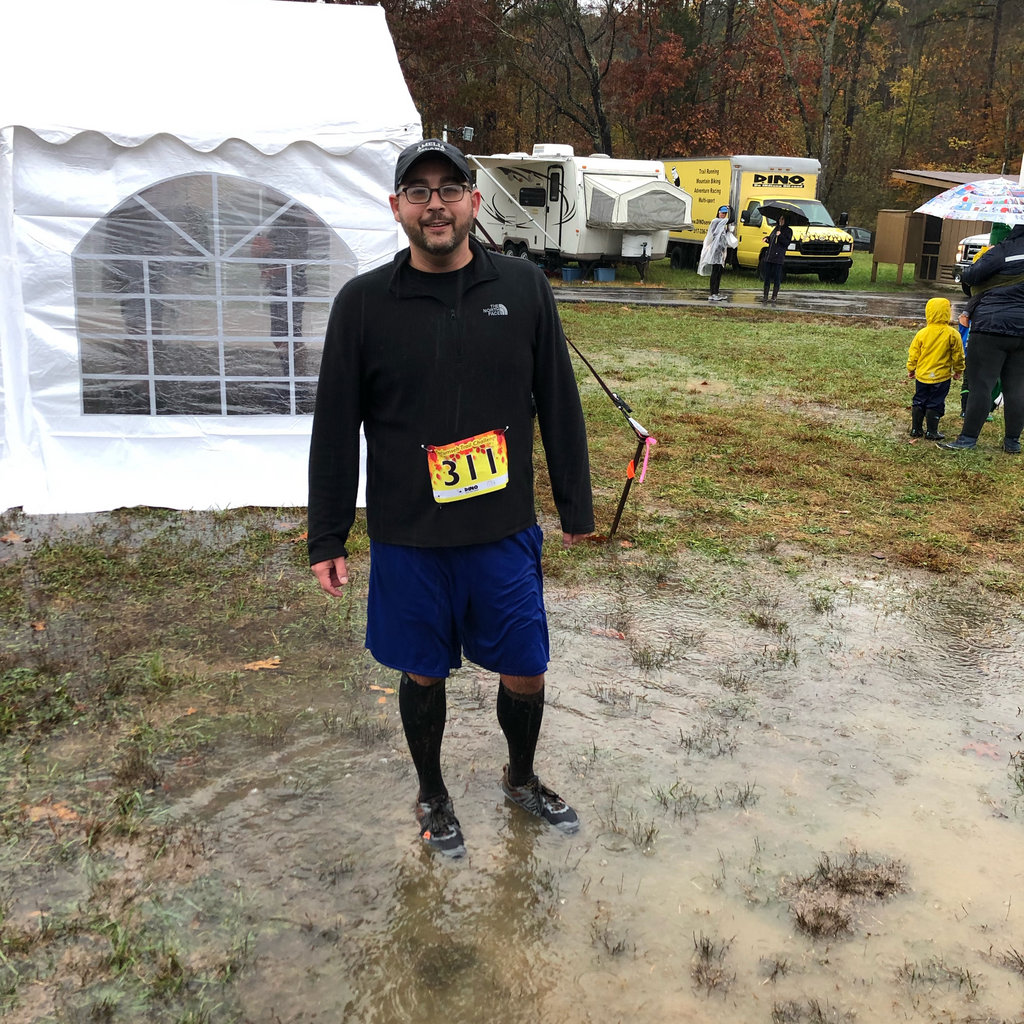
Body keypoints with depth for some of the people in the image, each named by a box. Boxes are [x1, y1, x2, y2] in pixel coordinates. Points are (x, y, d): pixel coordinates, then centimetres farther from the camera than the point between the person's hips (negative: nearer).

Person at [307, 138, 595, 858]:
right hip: (407, 539, -1)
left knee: (526, 673, 12)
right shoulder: (363, 303, -5)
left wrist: (577, 507, 8)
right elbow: (335, 430, -1)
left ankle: (522, 778, 42)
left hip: (505, 532, 1)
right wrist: (327, 539, 0)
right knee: (423, 675, 14)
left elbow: (559, 406, 5)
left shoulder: (524, 289, -1)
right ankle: (433, 796, 40)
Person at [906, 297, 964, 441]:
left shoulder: (922, 333, -4)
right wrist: (958, 371, 12)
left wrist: (911, 369, 16)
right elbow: (958, 355, -2)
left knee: (919, 402, 14)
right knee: (935, 404, 4)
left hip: (922, 375, 3)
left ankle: (915, 429, 18)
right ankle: (932, 432, 8)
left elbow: (913, 354, 3)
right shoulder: (952, 334, -10)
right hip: (941, 376, -3)